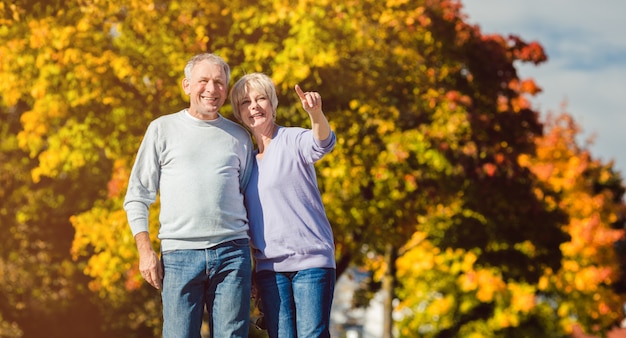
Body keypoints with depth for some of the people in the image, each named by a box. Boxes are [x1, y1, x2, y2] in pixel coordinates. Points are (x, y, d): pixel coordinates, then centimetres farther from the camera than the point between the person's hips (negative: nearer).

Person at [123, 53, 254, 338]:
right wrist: (145, 250, -2)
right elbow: (137, 196, 9)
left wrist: (257, 261, 11)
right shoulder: (163, 129, 10)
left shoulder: (239, 136, 15)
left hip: (232, 251, 2)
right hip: (179, 253, -1)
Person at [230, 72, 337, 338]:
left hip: (311, 259, -5)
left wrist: (316, 112, -47)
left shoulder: (293, 140, -2)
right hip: (268, 266, 5)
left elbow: (322, 144, -26)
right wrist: (248, 269, 14)